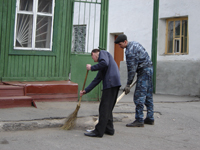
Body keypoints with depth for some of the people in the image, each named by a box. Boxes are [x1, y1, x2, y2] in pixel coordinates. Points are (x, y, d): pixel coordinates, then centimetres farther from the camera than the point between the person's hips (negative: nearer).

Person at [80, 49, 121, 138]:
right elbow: (96, 80, 30)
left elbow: (105, 63, -15)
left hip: (111, 82, -9)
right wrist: (86, 90, 29)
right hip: (114, 84, 9)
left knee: (104, 108, -7)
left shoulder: (103, 53, 8)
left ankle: (99, 132, -4)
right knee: (107, 108, 16)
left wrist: (91, 68, -2)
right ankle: (109, 129, 22)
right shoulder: (101, 68, 31)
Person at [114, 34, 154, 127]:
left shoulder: (130, 51, -18)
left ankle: (139, 120, -8)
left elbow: (132, 69, -18)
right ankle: (150, 119, 17)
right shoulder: (134, 43, 13)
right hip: (149, 68, 10)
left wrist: (128, 85, -13)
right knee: (148, 96, 12)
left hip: (144, 71, -10)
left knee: (139, 96, -9)